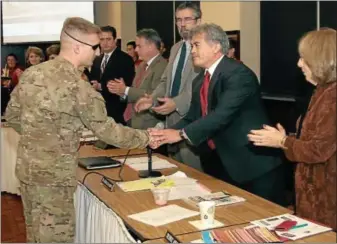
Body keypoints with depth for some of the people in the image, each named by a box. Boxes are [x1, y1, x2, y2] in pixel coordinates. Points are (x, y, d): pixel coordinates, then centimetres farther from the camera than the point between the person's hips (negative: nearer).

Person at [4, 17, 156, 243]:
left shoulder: (32, 73, 1)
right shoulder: (78, 87, -20)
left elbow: (12, 115, 10)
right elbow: (106, 130, -13)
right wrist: (145, 138, -1)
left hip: (27, 168, 8)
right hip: (53, 176, -8)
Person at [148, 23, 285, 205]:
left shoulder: (239, 74, -18)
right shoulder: (199, 81, 11)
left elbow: (223, 114, -28)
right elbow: (192, 117, 8)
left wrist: (182, 134, -29)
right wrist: (167, 133, -10)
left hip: (254, 164, -7)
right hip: (220, 164, 8)